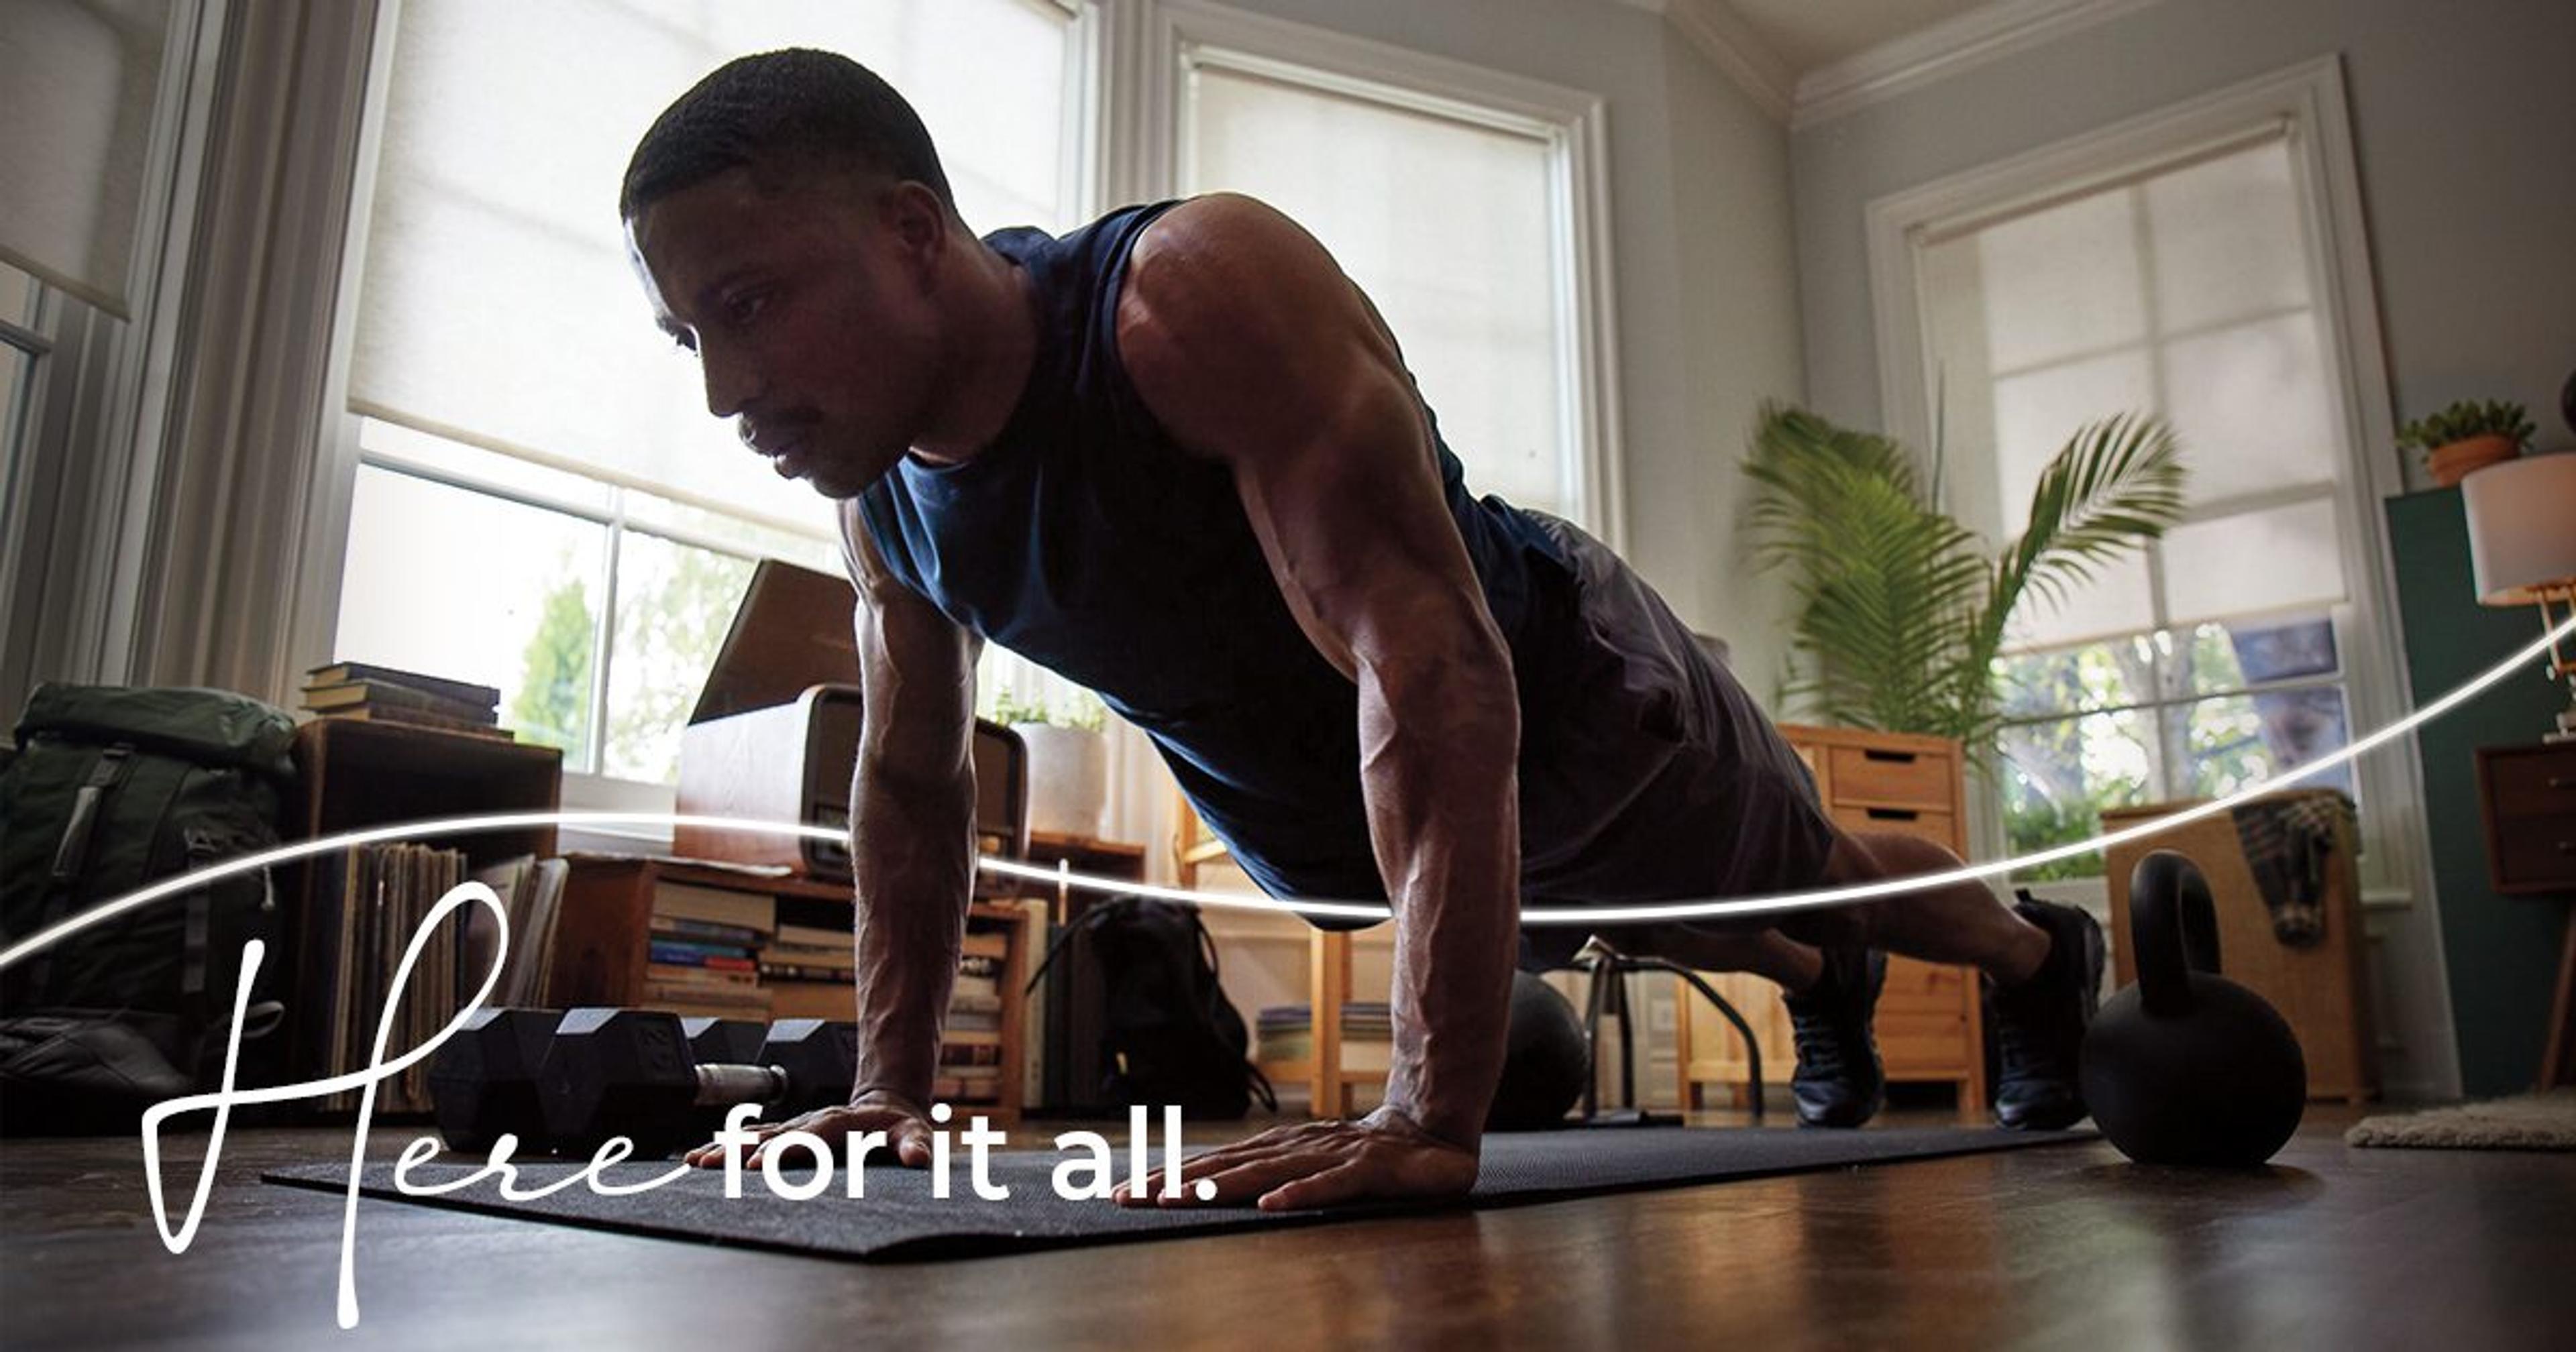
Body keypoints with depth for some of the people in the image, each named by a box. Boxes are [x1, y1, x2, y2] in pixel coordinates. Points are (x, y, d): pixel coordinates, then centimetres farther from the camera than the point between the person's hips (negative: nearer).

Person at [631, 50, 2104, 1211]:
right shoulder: (879, 478, -16)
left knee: (1813, 876, 24)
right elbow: (915, 779, -3)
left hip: (1571, 700, -6)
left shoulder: (1205, 292, -40)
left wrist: (1433, 1116, -50)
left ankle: (2045, 953, 59)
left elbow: (1434, 667, -47)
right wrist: (894, 1086, -4)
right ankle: (1827, 988, 69)